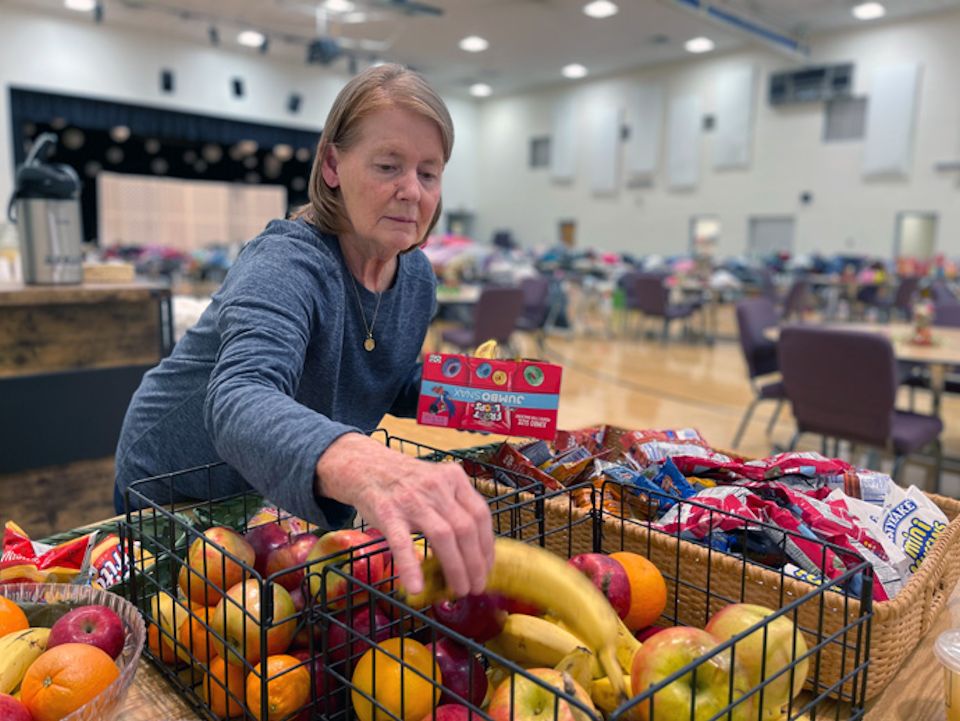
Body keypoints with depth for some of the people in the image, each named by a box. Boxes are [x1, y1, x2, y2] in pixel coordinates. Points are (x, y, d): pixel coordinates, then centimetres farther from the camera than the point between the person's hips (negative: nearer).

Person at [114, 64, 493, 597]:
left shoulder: (417, 278, -9)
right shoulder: (286, 264, -32)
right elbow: (240, 401, -51)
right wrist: (357, 465, -72)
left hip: (296, 502, 6)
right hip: (175, 493, -5)